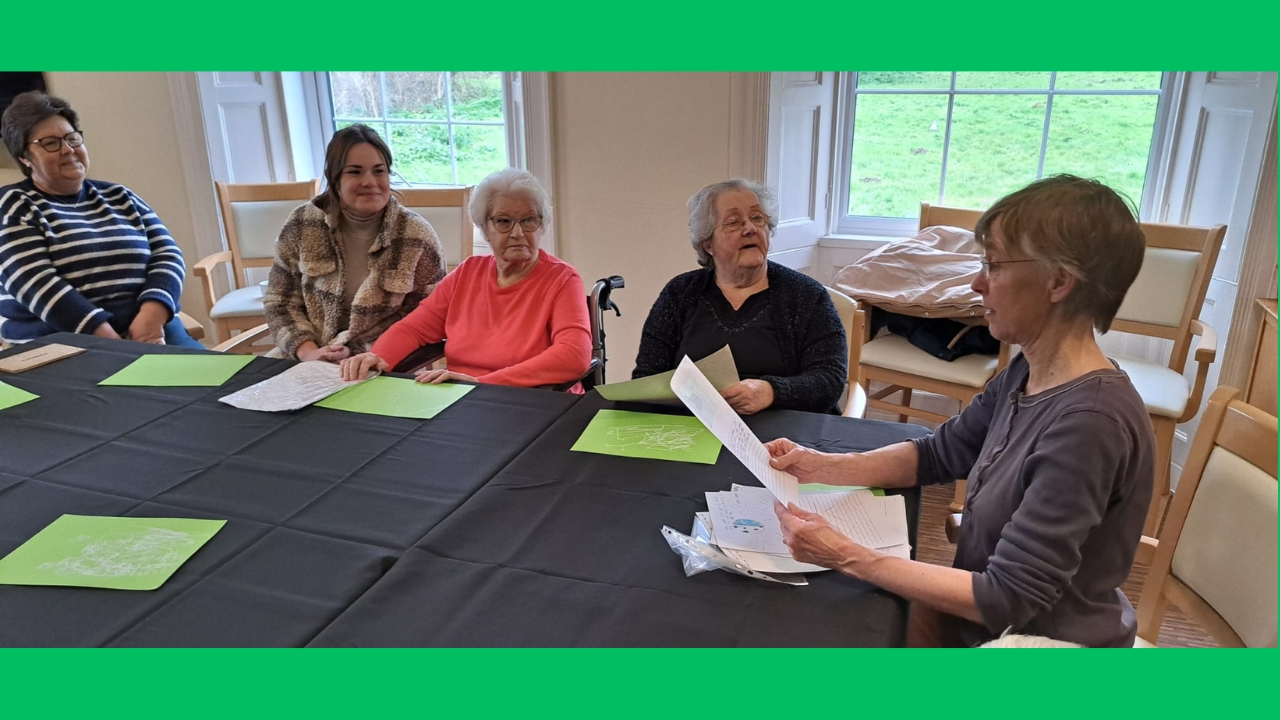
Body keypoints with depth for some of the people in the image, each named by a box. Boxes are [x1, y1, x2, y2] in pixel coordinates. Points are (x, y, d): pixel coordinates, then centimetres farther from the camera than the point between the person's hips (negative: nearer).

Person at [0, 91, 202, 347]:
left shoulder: (120, 197, 19)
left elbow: (167, 254, 8)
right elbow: (34, 283, -8)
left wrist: (153, 313, -13)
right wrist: (107, 338, -21)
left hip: (149, 330, 4)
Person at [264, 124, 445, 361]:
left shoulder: (416, 235, -7)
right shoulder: (302, 225, 1)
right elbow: (280, 303, 6)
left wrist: (358, 353, -15)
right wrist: (309, 352, -11)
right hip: (307, 363, 2)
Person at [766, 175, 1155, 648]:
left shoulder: (1090, 422, -30)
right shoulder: (1027, 374, -4)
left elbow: (1008, 598, -28)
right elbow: (939, 453, 8)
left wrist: (844, 556, -27)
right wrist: (821, 467, -7)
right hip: (982, 622, 7)